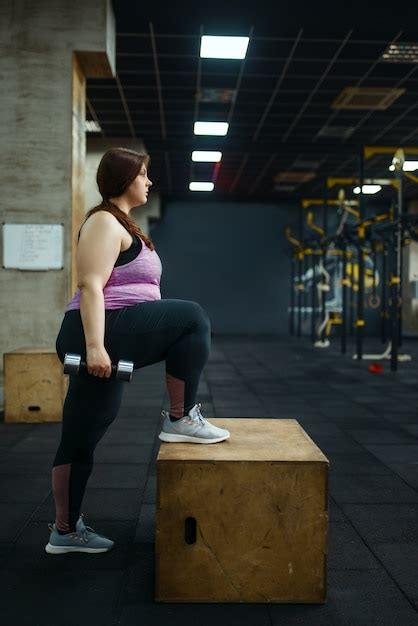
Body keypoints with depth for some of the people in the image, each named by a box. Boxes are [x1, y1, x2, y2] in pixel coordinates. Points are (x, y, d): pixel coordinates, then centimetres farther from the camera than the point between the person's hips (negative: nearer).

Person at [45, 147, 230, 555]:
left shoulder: (119, 225, 25)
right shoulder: (105, 222, -9)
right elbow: (91, 286, -21)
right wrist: (95, 345, -29)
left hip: (110, 337, 12)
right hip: (104, 333, -12)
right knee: (193, 318, -10)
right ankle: (180, 419, -4)